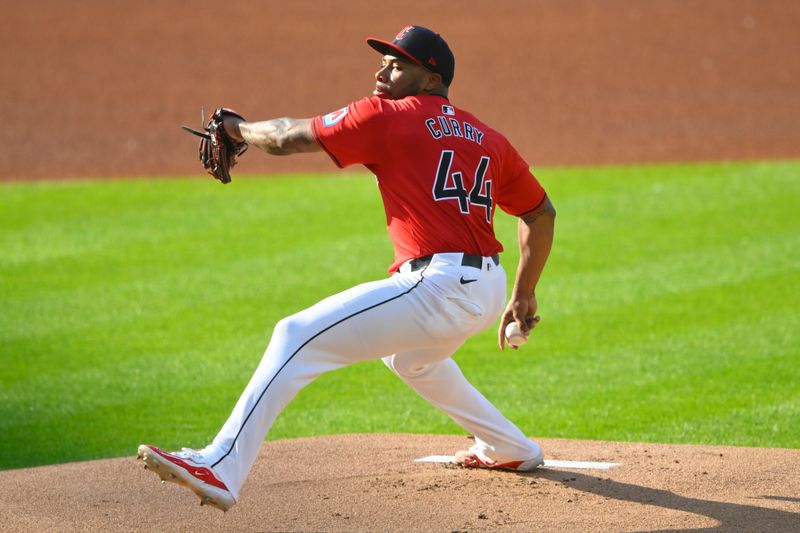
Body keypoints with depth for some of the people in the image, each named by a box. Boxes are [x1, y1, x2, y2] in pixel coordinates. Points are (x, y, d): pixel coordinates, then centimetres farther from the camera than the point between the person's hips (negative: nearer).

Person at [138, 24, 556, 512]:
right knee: (409, 357, 40)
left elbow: (289, 138, 0)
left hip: (438, 287, -9)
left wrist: (240, 129, 19)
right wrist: (524, 297, 29)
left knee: (297, 338, -13)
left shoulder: (388, 117, -2)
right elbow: (542, 213, 23)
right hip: (487, 291, 9)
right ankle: (511, 450, 49)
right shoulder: (488, 138, 18)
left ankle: (222, 468, -25)